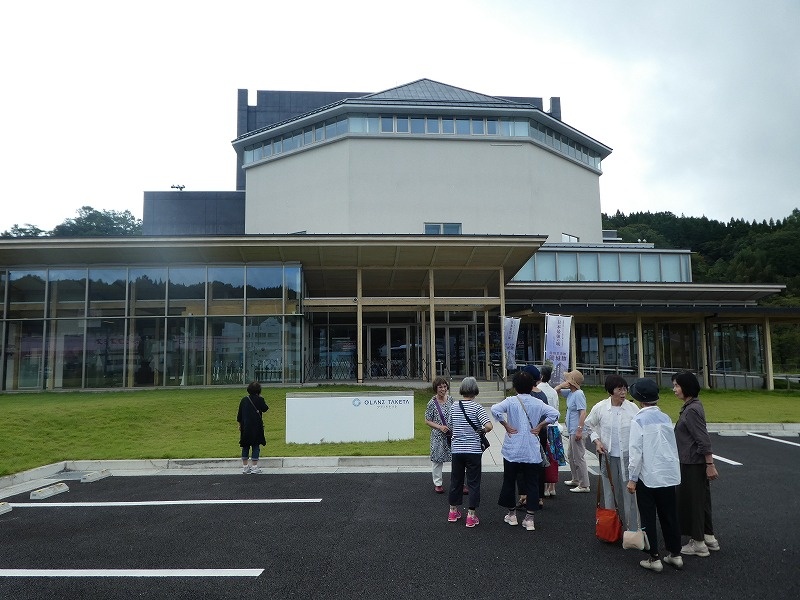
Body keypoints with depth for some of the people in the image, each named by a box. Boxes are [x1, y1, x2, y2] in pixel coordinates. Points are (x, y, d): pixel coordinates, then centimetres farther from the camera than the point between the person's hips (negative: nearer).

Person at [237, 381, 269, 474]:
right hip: (256, 426, -4)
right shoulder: (259, 400, -9)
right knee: (256, 446, 2)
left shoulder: (244, 400, 4)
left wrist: (240, 424, 18)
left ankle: (245, 466, 16)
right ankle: (254, 467, 1)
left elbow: (239, 414, 8)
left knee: (245, 446, 11)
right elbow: (265, 409, 3)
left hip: (245, 426, 4)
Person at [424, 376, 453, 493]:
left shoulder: (450, 399, 2)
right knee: (437, 459, 8)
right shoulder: (432, 403, -12)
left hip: (452, 434, 4)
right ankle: (437, 483, 25)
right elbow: (427, 421, -7)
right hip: (438, 436, -4)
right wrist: (440, 427, -18)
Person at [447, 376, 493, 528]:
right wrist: (483, 430, -2)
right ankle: (471, 515, 8)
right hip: (473, 450, -4)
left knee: (456, 480, 16)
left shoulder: (454, 406, 1)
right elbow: (489, 426, -23)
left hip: (457, 449, 4)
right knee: (473, 482, 6)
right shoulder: (477, 407, -12)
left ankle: (453, 510, 29)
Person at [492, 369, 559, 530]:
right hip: (532, 452, 1)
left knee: (509, 482, 15)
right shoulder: (538, 403, -2)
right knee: (532, 484, 9)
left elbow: (495, 409, -23)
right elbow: (554, 414, -11)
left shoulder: (511, 401, -7)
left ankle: (512, 514, 26)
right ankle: (529, 519, 8)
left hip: (512, 450, -1)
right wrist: (539, 426, -3)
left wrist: (506, 425, -11)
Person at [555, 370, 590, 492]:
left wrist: (579, 430, -27)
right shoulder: (570, 392, 8)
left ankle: (584, 485, 2)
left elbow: (583, 413, -24)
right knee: (572, 457, 21)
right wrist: (562, 385, 1)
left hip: (577, 431, -10)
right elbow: (556, 390, 21)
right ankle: (575, 480, 34)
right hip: (572, 431, 10)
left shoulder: (578, 394, -19)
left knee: (579, 458, -4)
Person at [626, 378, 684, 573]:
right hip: (669, 475, 5)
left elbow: (635, 452, -15)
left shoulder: (639, 420, -14)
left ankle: (654, 558, 10)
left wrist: (632, 478, -8)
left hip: (648, 477, -5)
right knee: (669, 516, 16)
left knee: (648, 518, 6)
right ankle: (675, 554, 25)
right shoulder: (665, 418, 3)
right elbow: (673, 447, 10)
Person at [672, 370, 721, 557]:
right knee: (700, 499, 18)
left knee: (692, 501, 2)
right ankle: (708, 537, 29)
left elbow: (704, 440, -22)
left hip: (693, 464, -10)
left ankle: (698, 543, 13)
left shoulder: (692, 410, -21)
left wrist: (710, 465, -20)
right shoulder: (690, 407, 9)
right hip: (693, 463, 10)